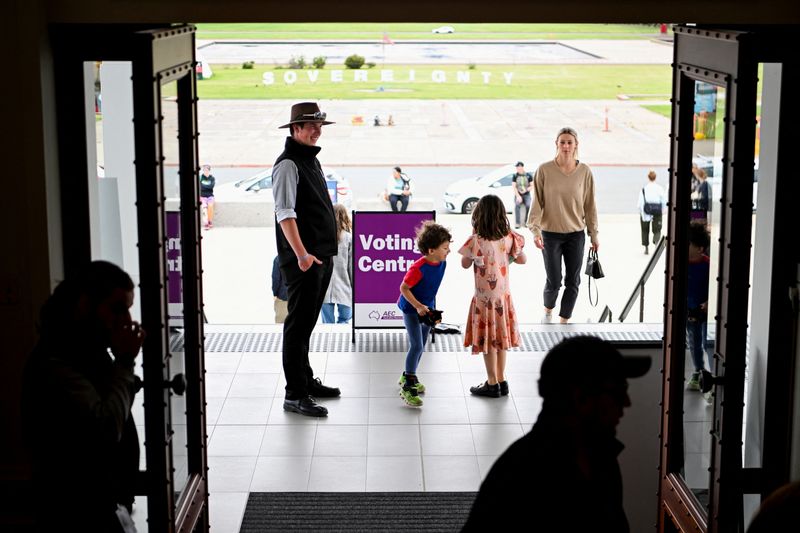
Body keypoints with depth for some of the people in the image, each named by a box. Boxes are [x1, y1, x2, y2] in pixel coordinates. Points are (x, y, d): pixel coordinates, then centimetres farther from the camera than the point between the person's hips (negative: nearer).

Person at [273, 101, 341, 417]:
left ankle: (306, 380, 29)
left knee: (307, 322, 18)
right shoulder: (288, 164, -13)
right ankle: (295, 395, -2)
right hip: (303, 260, -9)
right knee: (299, 324, -6)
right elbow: (285, 213, -22)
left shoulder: (312, 160, 17)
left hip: (322, 257, 9)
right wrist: (301, 254, -30)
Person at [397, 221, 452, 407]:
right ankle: (407, 388, -8)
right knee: (416, 345, -14)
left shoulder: (442, 263, -6)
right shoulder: (418, 268, -29)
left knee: (421, 346, 17)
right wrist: (418, 306, -26)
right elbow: (404, 288, -22)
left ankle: (407, 376, 36)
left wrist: (431, 308, 14)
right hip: (411, 309, -8)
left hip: (427, 308, 8)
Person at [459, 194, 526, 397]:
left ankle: (492, 384, 14)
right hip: (504, 296, 5)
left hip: (485, 298, -5)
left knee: (488, 341, 6)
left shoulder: (476, 241, -19)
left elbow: (465, 264, -6)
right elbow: (522, 260, 8)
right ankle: (501, 381, 24)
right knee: (500, 338, 15)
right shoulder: (509, 238, -5)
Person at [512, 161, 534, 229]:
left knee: (528, 205, -29)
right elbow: (514, 187, -1)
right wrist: (518, 196, -14)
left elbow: (532, 186, 5)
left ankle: (526, 222, -15)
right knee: (517, 205, -30)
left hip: (526, 195, 0)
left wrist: (526, 190, -15)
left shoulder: (529, 175, 3)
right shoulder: (515, 176, 4)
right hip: (518, 195, 0)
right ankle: (517, 223, -31)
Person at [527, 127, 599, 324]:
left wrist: (594, 235, 6)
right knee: (554, 281, -1)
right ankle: (548, 310, 31)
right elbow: (537, 202, -6)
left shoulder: (585, 171, -2)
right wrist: (535, 229, -16)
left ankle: (564, 321, 20)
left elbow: (590, 205, 4)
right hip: (551, 234, -2)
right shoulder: (544, 170, -8)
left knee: (573, 282, 5)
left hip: (576, 234, 2)